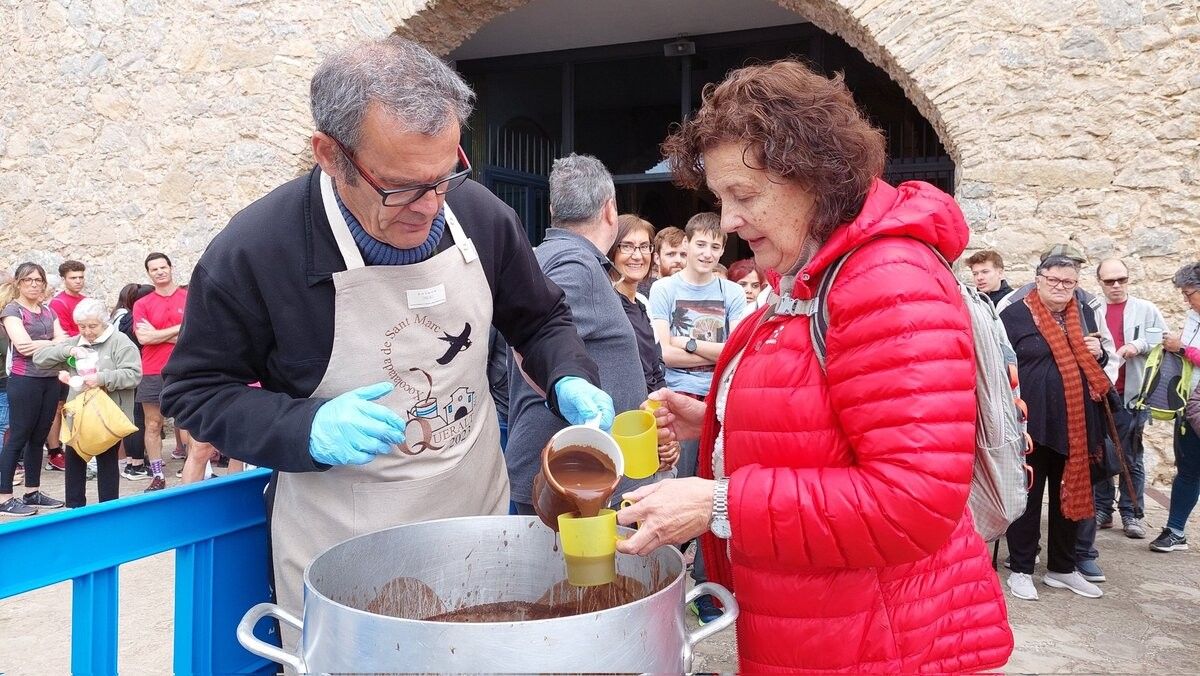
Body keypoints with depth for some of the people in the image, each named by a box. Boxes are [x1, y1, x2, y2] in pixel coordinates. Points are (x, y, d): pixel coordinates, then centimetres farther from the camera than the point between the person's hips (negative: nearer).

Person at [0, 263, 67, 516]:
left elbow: (64, 341, 4)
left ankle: (32, 492, 19)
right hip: (24, 381, -6)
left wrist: (41, 344, -13)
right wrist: (54, 343, -7)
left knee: (38, 438, 11)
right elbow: (23, 346, -16)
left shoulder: (48, 311, 15)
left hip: (50, 380, 6)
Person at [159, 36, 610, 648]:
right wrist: (307, 430, -24)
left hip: (480, 518, 4)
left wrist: (570, 382, -13)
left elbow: (540, 320, 8)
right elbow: (195, 390, -7)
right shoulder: (251, 251, -18)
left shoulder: (481, 215, -8)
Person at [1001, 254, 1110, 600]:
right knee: (1027, 497, 2)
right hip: (1031, 424, -6)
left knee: (1071, 496, 14)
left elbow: (1097, 363, 25)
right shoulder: (1014, 315, -5)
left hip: (1077, 425, 6)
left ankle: (1062, 568, 28)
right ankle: (1020, 569, 14)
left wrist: (1098, 354, 1)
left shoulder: (1085, 314, 13)